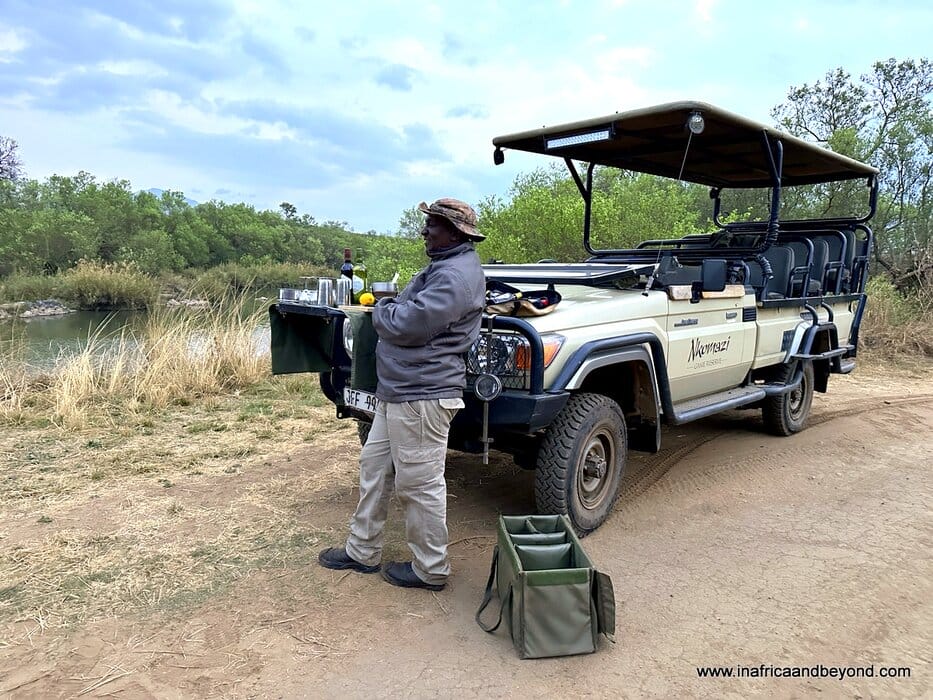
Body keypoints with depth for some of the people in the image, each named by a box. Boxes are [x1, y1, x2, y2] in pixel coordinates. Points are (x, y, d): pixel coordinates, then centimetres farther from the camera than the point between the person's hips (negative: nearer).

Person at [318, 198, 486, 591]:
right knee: (373, 466, 19)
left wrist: (382, 311, -4)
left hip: (422, 396, -11)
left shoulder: (457, 275, -18)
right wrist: (390, 309, 3)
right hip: (397, 390, 11)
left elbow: (407, 325, -23)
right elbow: (404, 310, 23)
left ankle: (430, 570, 19)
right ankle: (362, 551, 34)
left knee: (419, 485, 1)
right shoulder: (442, 266, 17)